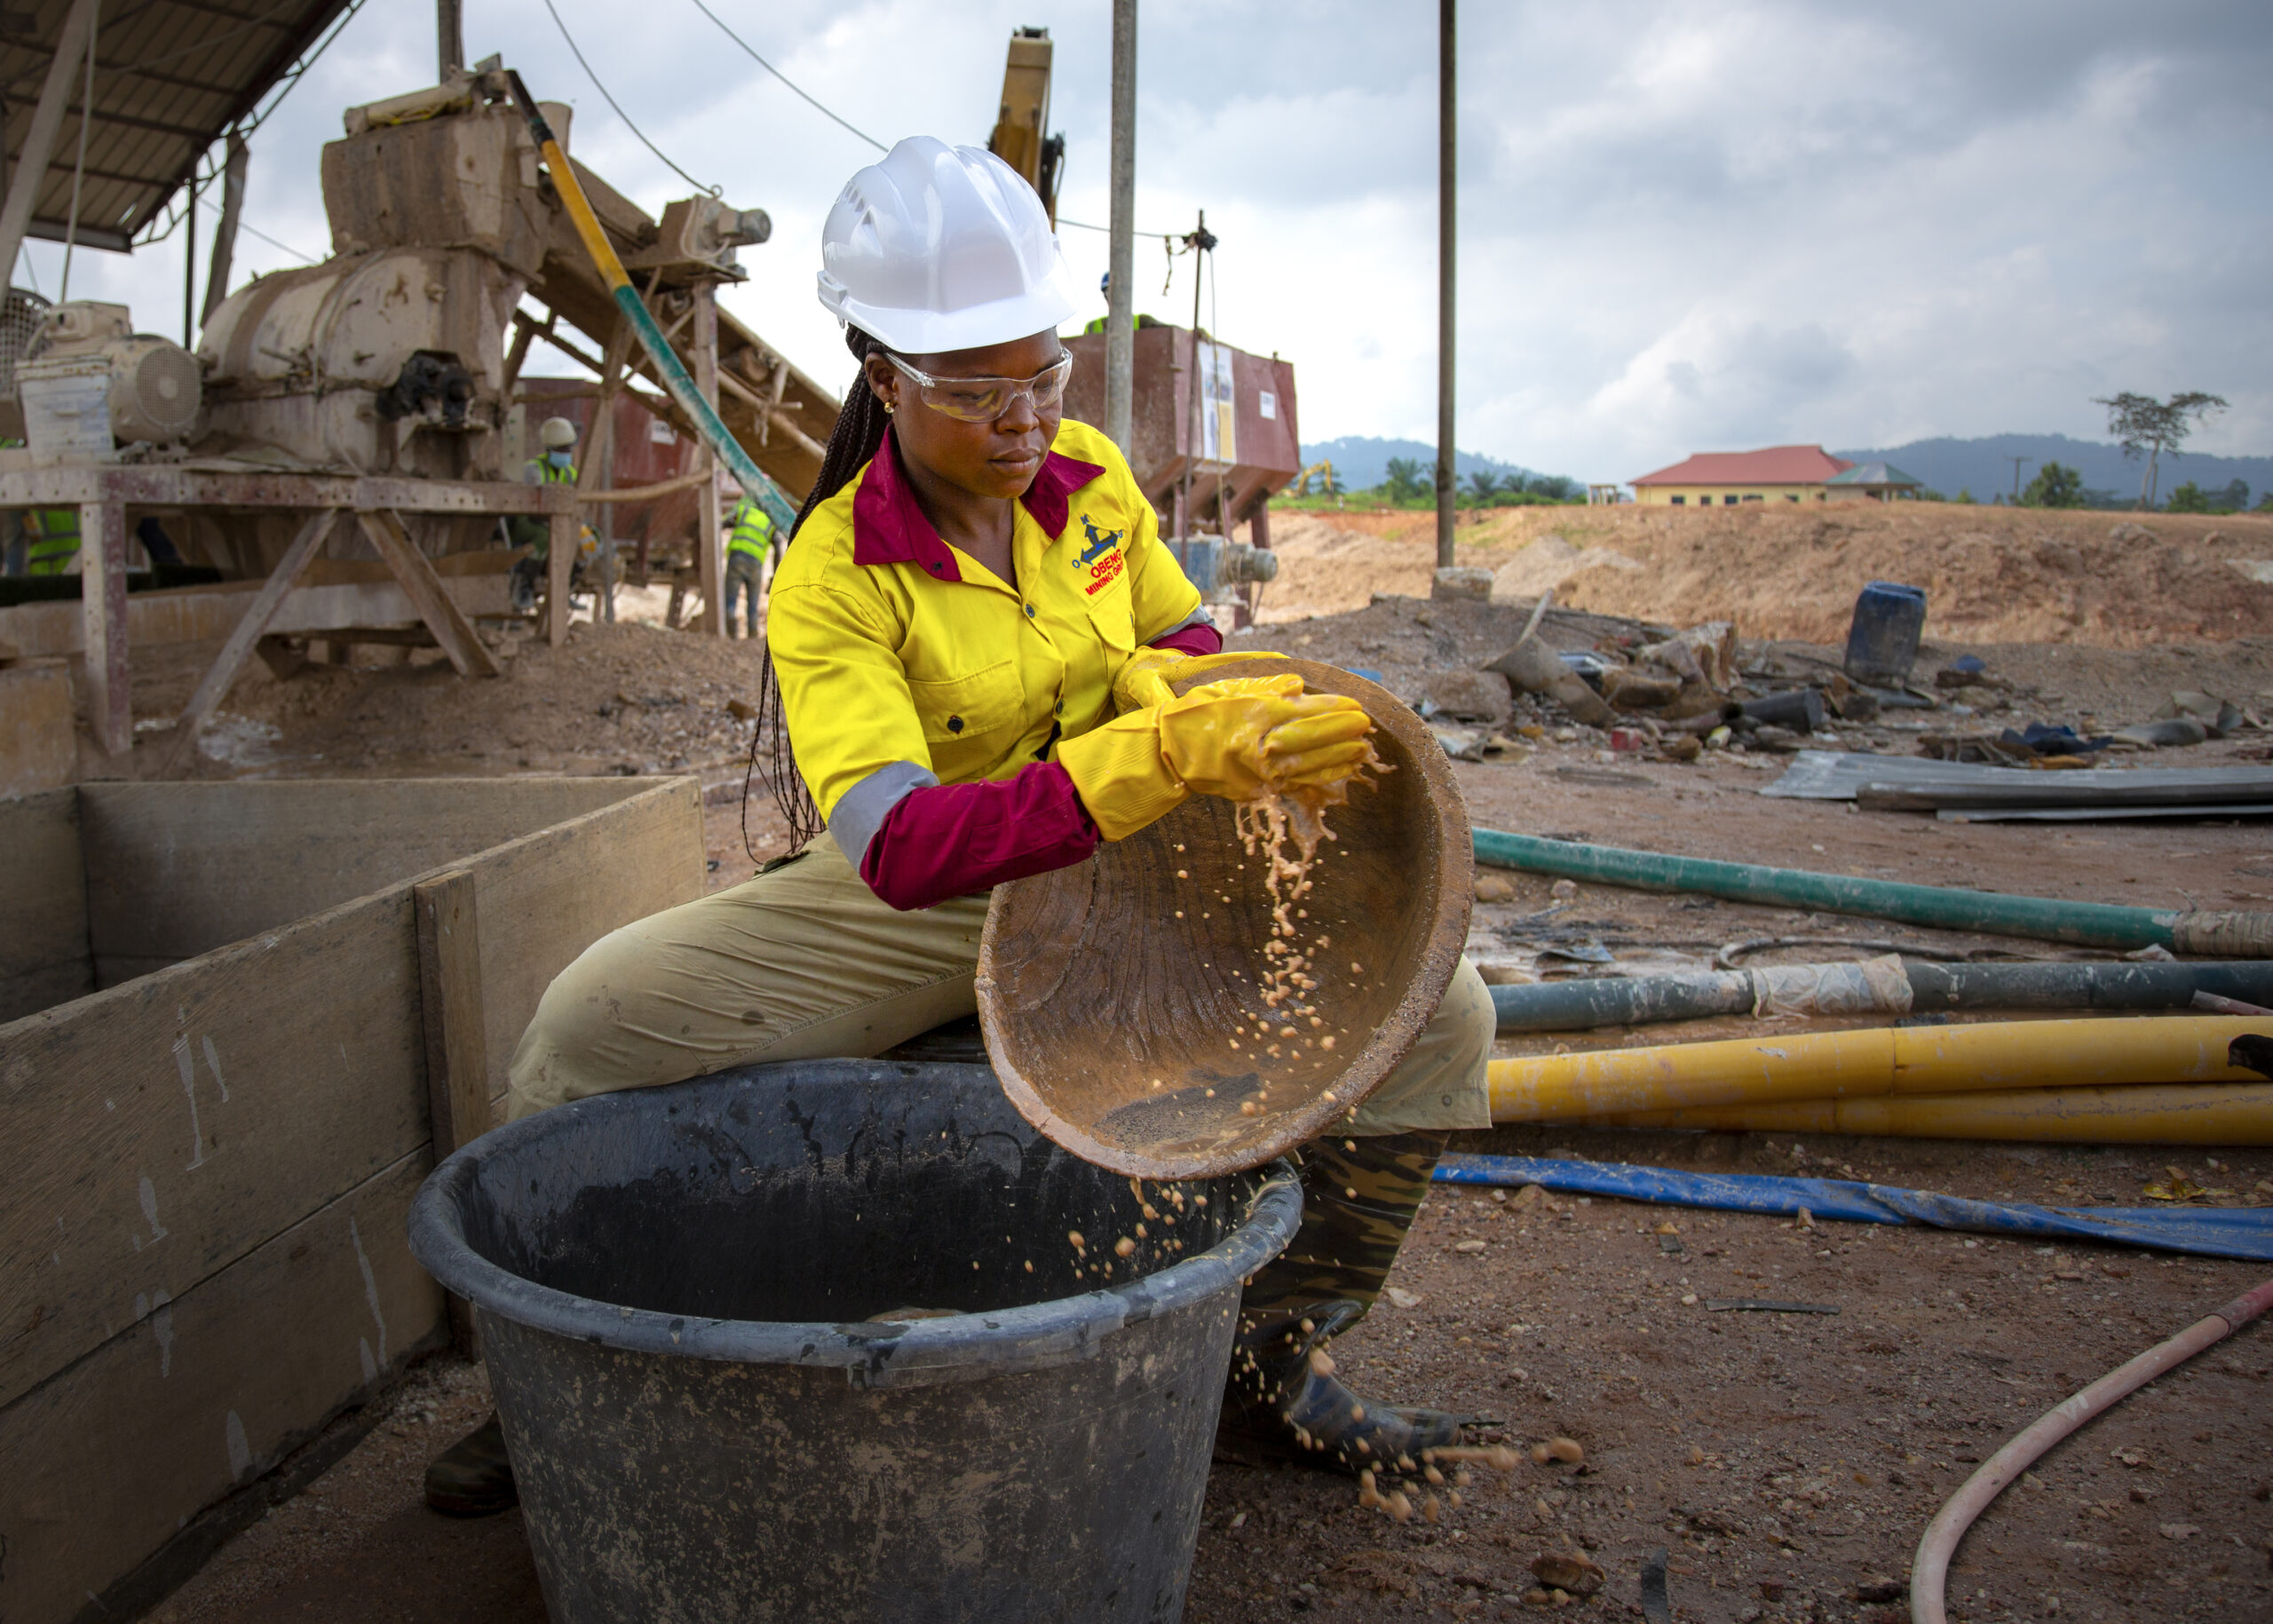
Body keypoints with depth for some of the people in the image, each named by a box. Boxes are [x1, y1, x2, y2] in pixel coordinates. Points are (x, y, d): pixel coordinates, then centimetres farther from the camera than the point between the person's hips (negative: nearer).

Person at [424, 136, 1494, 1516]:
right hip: (915, 908, -3)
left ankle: (1273, 1357, 6)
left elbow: (1191, 639, 15)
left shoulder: (1091, 476, -3)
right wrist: (1163, 757, -46)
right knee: (594, 1022, -21)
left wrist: (1162, 674, -13)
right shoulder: (835, 576, -19)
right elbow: (898, 844, -34)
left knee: (1437, 1013, -13)